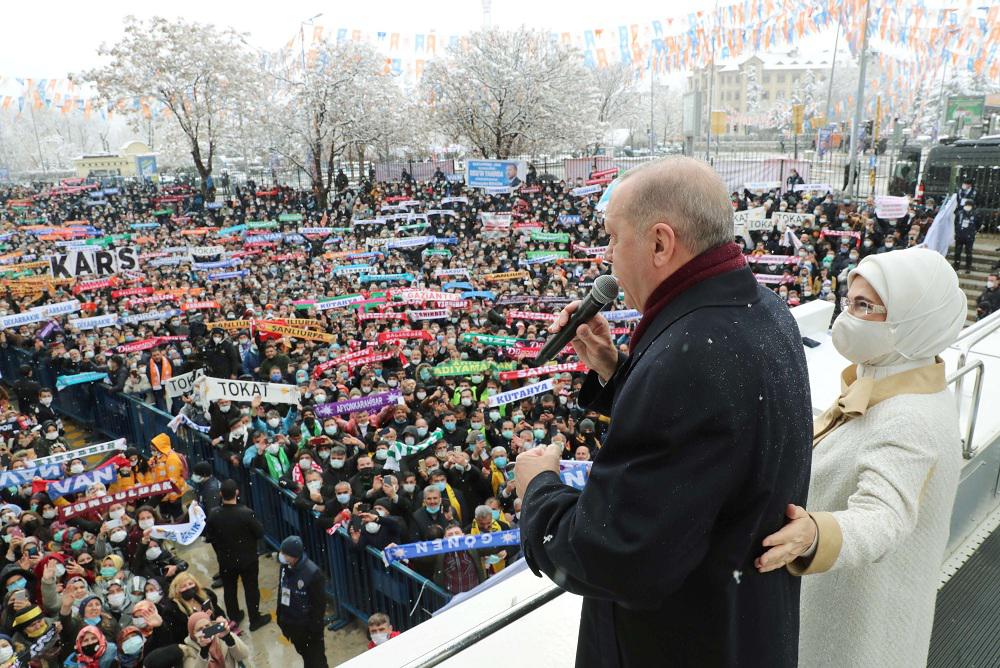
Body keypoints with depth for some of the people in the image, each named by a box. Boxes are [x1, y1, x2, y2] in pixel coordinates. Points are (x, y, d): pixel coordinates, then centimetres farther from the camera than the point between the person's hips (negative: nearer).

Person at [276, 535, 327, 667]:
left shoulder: (313, 572, -28)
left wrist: (316, 628, -16)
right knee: (303, 652, 27)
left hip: (308, 624, -6)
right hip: (290, 622, 6)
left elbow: (320, 603, -20)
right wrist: (280, 617, 11)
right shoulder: (285, 567, -9)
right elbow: (281, 591, 6)